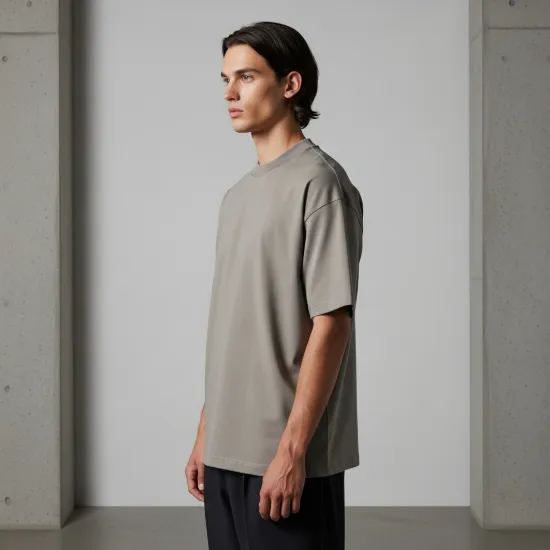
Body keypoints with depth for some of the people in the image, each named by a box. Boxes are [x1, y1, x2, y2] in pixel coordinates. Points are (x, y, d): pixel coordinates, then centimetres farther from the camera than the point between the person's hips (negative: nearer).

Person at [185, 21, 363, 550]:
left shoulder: (319, 182, -10)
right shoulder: (237, 195, 14)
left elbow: (331, 324, -16)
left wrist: (292, 449, -18)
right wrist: (205, 435, 14)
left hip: (285, 457, -7)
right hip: (228, 452, 7)